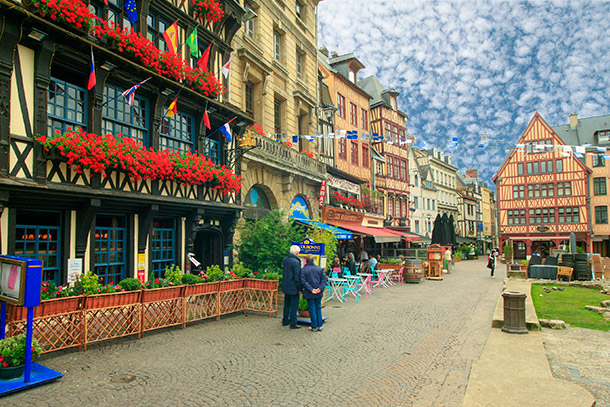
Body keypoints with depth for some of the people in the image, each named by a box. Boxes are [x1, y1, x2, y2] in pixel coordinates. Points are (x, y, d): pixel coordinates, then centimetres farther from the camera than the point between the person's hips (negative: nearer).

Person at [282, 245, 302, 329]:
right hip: (293, 287, -7)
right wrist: (299, 288, -11)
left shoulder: (285, 259, 2)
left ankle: (285, 321, 31)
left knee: (287, 305, 20)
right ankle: (293, 324, 10)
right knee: (294, 306, 4)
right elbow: (297, 277, -20)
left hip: (285, 286, 7)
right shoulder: (296, 262, -21)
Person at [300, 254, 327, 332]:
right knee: (318, 308, 14)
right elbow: (324, 279, -3)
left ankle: (314, 326, 9)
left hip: (309, 293, -3)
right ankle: (320, 325, 16)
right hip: (319, 293, 3)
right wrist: (320, 288, -9)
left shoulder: (304, 270, -7)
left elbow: (303, 281, -15)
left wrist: (311, 289, -16)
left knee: (312, 309, 5)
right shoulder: (319, 269, 3)